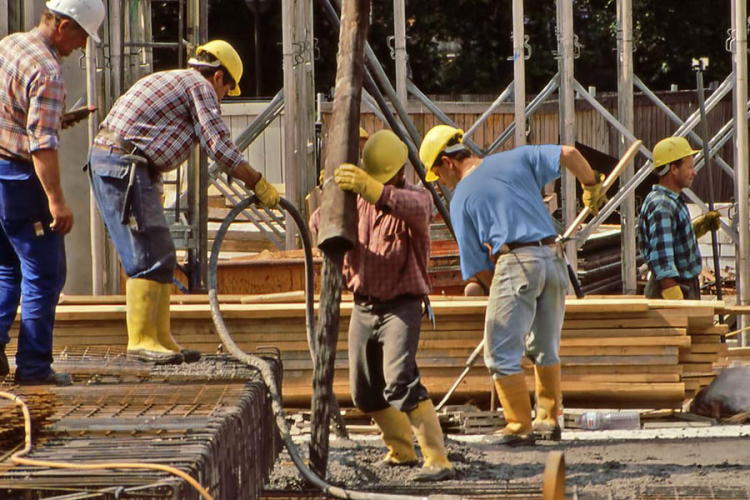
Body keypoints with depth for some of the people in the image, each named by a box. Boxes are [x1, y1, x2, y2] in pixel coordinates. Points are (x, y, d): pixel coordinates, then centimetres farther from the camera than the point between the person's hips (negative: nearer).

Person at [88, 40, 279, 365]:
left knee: (160, 256, 12)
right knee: (148, 256, -10)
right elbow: (219, 147, -10)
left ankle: (160, 339, 14)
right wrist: (258, 185, -3)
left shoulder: (172, 81, 27)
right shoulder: (200, 86, -2)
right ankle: (140, 340, -12)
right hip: (124, 166, -10)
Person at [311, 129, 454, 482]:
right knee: (365, 393, 15)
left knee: (400, 382, -25)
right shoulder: (356, 197, 5)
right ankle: (401, 450, 37)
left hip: (401, 305, -7)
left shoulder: (417, 196, -12)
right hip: (363, 305, 7)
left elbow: (415, 208, -37)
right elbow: (319, 225, -1)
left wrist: (373, 189, -56)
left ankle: (438, 460, -27)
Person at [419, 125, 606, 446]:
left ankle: (520, 427, -2)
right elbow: (568, 154, 5)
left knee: (502, 353, 1)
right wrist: (592, 185, 20)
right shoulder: (516, 159, 15)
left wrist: (496, 287, 18)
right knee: (546, 348, 19)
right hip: (553, 259, 5)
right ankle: (549, 420, 24)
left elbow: (478, 265, 5)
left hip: (515, 263, -5)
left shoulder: (461, 199, 6)